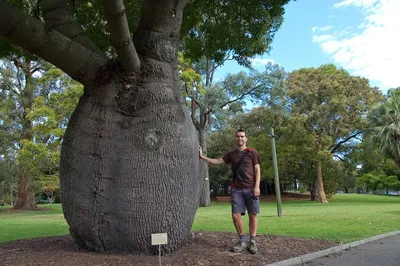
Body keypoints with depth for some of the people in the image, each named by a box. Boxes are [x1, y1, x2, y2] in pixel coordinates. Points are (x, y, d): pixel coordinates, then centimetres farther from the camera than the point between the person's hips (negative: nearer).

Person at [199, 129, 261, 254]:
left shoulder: (252, 152, 4)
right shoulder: (231, 154, 15)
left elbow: (257, 170, 0)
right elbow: (217, 161, 14)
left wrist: (257, 186, -10)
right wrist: (202, 156, 7)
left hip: (251, 188, -3)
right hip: (236, 189, 3)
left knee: (252, 215, 0)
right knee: (236, 215, -4)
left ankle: (252, 241, 11)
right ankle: (242, 241, 11)